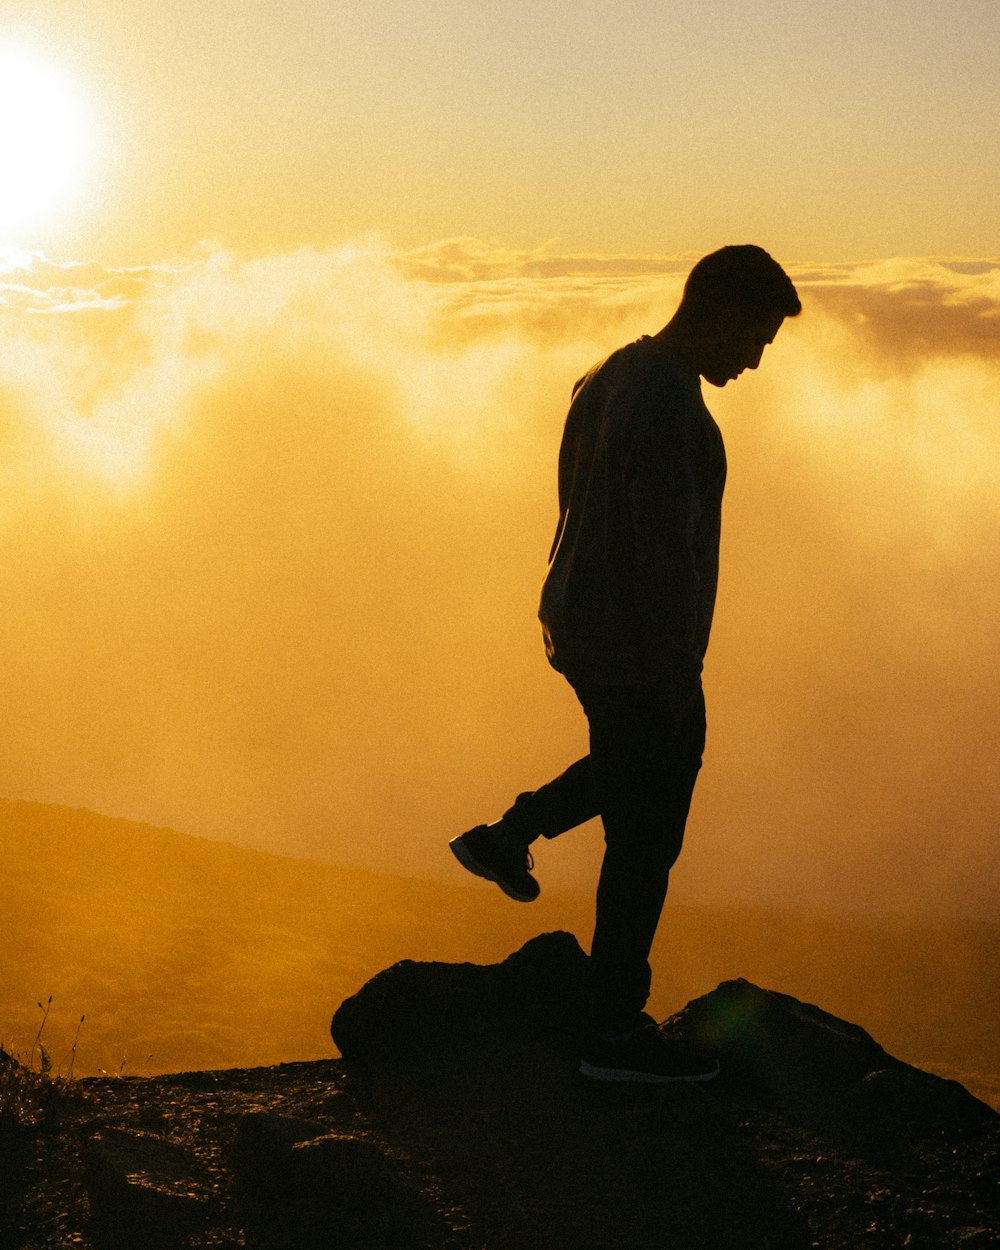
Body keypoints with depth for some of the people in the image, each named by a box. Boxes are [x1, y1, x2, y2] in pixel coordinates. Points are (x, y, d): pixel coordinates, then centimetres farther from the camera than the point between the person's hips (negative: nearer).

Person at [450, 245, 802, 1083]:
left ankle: (508, 838, 36)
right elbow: (668, 563, -27)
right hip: (634, 659, -10)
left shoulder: (610, 377, 4)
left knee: (673, 756, 34)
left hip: (580, 628, 10)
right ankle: (617, 1034, 18)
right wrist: (681, 682, -18)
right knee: (644, 842, 4)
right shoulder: (669, 414, -28)